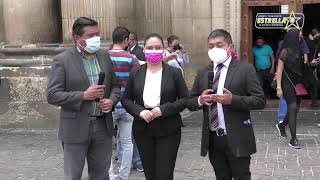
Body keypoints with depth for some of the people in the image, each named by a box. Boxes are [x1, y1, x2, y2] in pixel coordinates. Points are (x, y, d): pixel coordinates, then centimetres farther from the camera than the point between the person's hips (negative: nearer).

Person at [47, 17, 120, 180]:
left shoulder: (104, 56, 7)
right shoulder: (62, 60, -8)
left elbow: (115, 85, 15)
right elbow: (52, 96, -12)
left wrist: (112, 100, -6)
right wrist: (83, 96, -20)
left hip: (103, 126, 4)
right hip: (76, 128, -4)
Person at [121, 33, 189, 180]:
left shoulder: (174, 73, -1)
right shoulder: (135, 73, 5)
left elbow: (185, 99, -1)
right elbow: (126, 99, 7)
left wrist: (164, 109, -15)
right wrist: (139, 111, -11)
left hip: (168, 130, -2)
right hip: (142, 130, 2)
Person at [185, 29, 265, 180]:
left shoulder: (245, 69, -4)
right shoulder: (202, 73, 9)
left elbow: (260, 101, -9)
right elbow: (189, 103, 11)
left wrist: (233, 99, -23)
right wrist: (200, 100, -11)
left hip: (236, 139, -4)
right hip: (212, 139, 4)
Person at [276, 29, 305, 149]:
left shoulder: (298, 50, 7)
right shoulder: (285, 52, -11)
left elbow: (300, 67, 15)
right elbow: (279, 71, -11)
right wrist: (279, 87, -15)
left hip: (297, 84, 7)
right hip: (288, 84, -7)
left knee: (295, 108, 12)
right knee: (293, 108, -9)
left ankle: (281, 125, 37)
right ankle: (293, 139, -4)